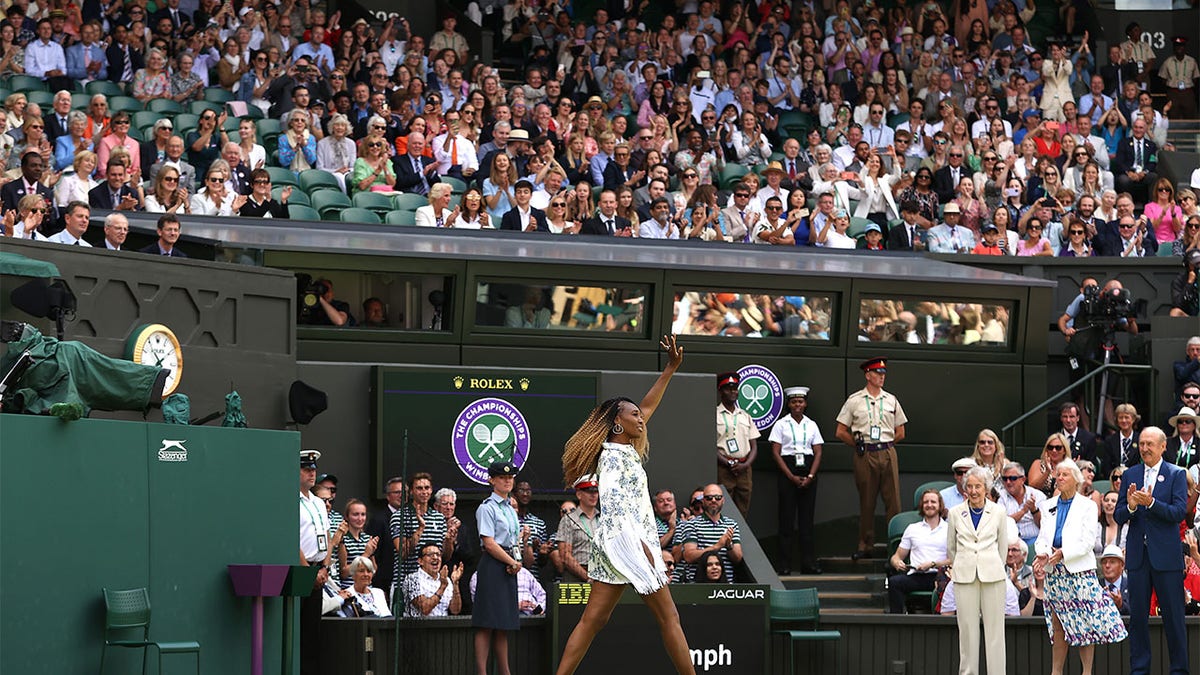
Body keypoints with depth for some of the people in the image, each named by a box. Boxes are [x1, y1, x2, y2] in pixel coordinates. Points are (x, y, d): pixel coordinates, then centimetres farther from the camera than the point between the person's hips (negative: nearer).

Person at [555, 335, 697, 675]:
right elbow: (613, 504, -20)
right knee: (668, 617, -2)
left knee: (593, 619, 1)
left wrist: (671, 369, 27)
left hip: (629, 542, 9)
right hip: (624, 540, -9)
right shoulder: (613, 456, -10)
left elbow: (646, 407, 27)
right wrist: (639, 543, -25)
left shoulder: (625, 450, 16)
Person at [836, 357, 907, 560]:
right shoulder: (854, 401, 5)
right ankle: (865, 545, 5)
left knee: (893, 499, -5)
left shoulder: (891, 400, 13)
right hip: (864, 455, -2)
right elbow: (841, 432, 6)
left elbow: (900, 433, 18)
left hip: (888, 453, 2)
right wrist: (860, 445, 3)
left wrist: (885, 445, 9)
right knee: (866, 501, 1)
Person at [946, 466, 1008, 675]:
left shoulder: (998, 512, 4)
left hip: (992, 575, -1)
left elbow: (1003, 547, 14)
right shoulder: (955, 513, 7)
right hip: (964, 576, 1)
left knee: (994, 628, -2)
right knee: (967, 628, 0)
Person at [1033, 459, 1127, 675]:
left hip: (1079, 568, -4)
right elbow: (1043, 536, 9)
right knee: (1058, 623, 6)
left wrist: (1063, 553, -18)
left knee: (1085, 622, -5)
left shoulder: (1087, 506, 2)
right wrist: (1042, 553, -12)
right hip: (1054, 570, 4)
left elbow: (1088, 540, -6)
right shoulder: (1048, 506, 15)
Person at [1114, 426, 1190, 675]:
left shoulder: (1176, 475, 1)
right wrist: (1130, 506, -15)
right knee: (1137, 615, 5)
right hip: (1137, 556, 3)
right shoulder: (1130, 475, 10)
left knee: (1173, 615, 0)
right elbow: (1118, 517, 6)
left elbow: (1179, 512, -10)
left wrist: (1151, 503, -23)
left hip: (1166, 555, -3)